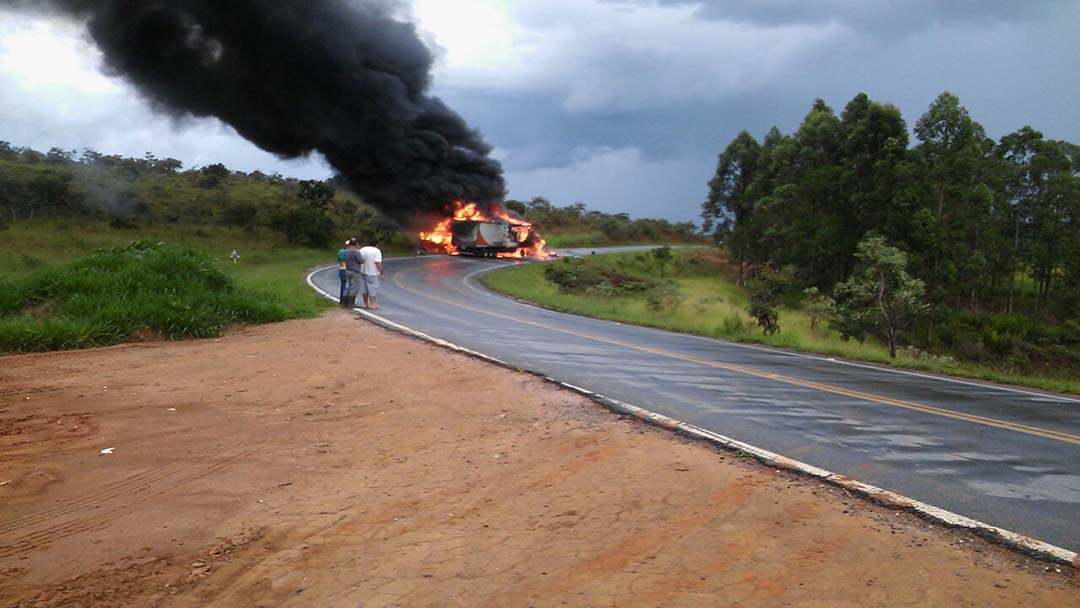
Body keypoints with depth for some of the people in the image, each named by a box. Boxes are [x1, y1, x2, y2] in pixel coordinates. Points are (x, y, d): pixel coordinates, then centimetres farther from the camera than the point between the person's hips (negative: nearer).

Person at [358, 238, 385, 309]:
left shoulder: (362, 250, 6)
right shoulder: (377, 251, -11)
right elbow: (378, 263, -20)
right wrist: (382, 273, -13)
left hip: (363, 272, 6)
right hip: (372, 273, -6)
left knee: (365, 288, 14)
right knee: (373, 289, -1)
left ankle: (365, 304, 19)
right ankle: (372, 304, 0)